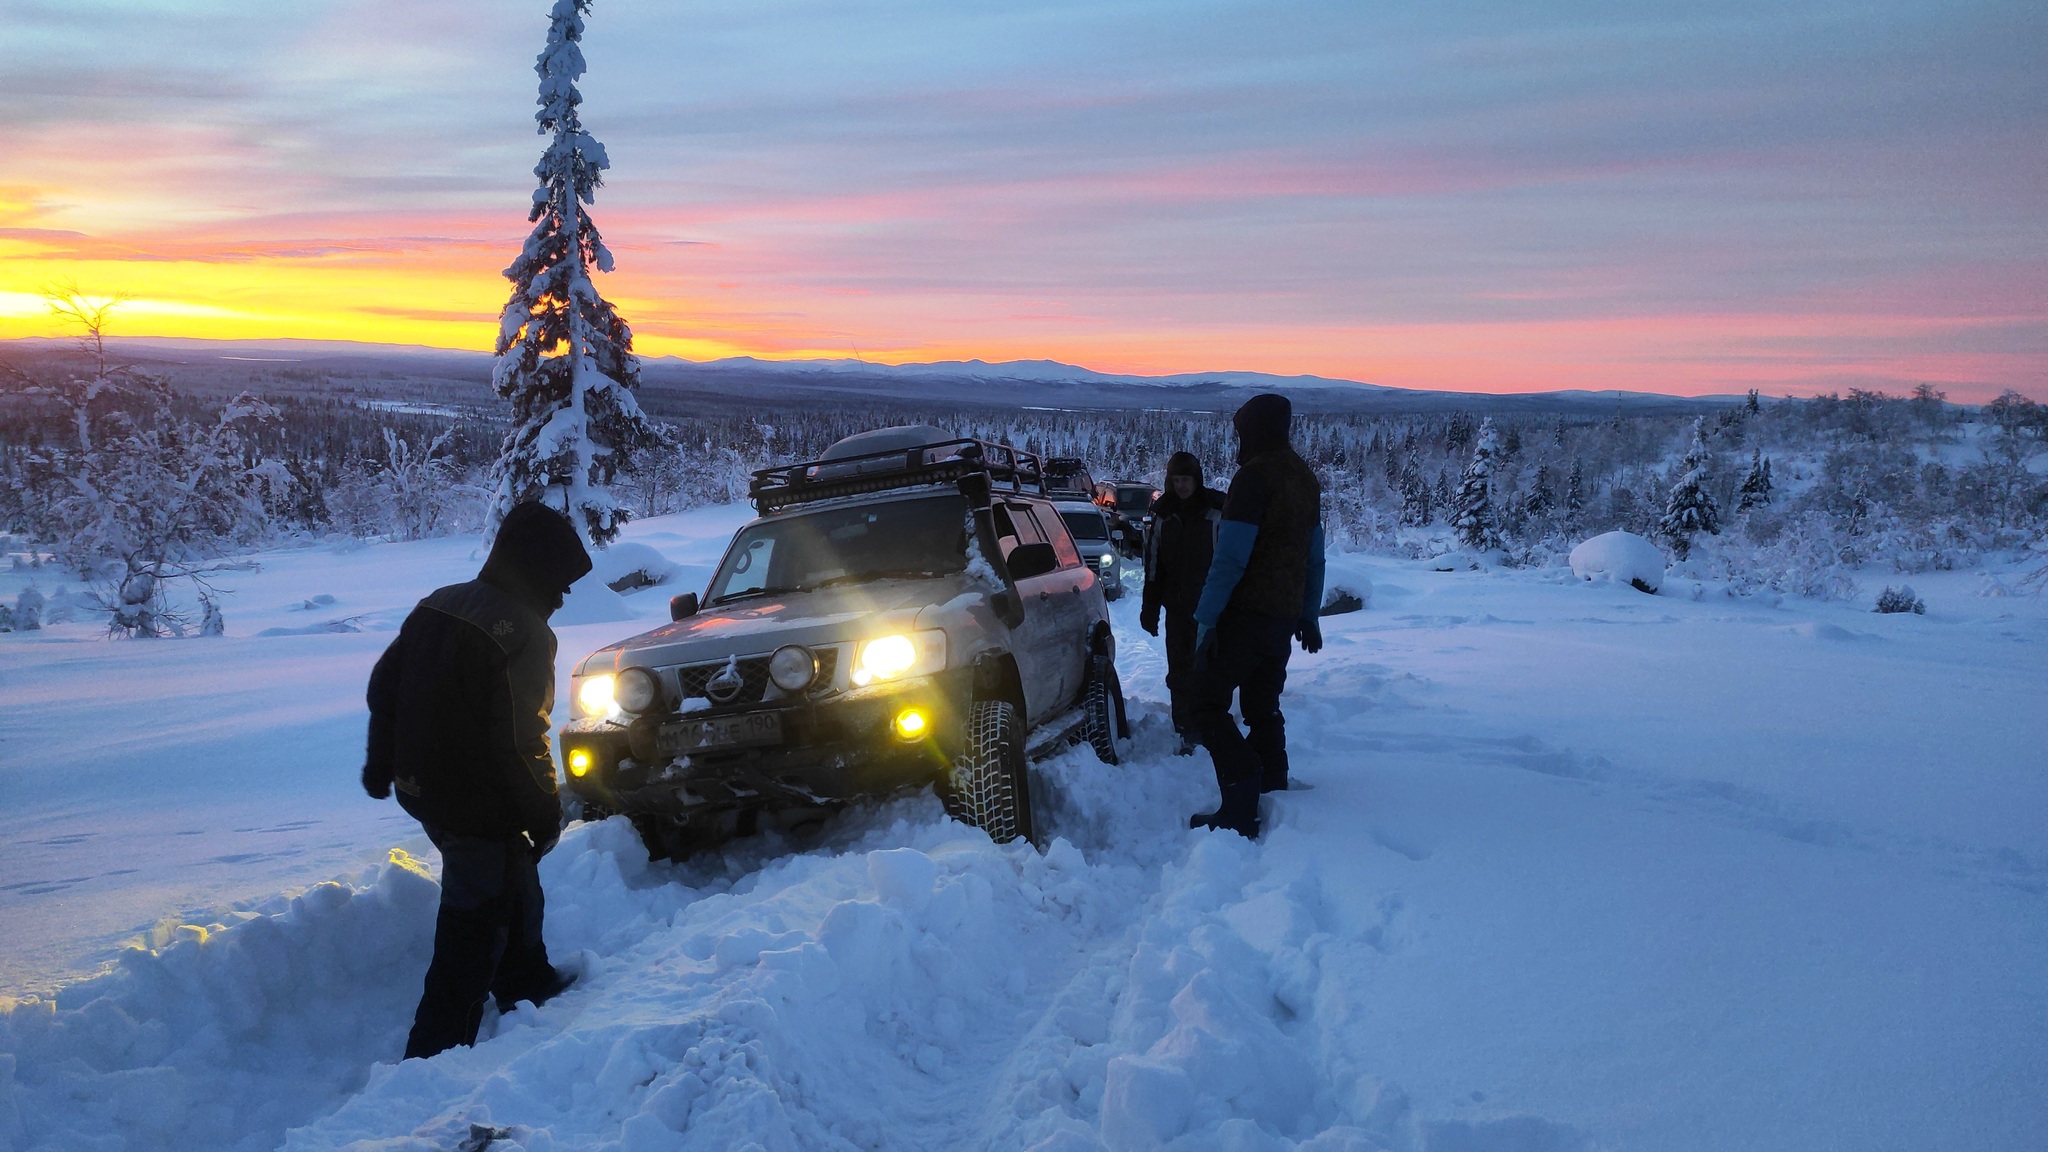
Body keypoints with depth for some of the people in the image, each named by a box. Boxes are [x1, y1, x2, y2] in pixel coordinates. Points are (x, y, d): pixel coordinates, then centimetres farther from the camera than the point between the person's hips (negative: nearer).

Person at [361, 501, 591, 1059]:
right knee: (475, 928, 3)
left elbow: (384, 686, 13)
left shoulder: (435, 605, 5)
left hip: (420, 787, 9)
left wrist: (381, 763, 25)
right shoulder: (524, 632, -20)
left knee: (516, 891, 27)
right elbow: (520, 741, -22)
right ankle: (436, 1051, 8)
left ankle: (530, 985, 44)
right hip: (479, 805, -9)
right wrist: (545, 812, -9)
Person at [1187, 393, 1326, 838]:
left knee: (1206, 704, -5)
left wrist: (1207, 618, -19)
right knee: (1263, 708, 17)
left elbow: (1230, 558, -20)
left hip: (1246, 613, -9)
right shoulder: (1305, 478, 14)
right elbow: (1314, 558, 21)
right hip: (1285, 615, 9)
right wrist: (1309, 616, 27)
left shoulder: (1254, 476, -14)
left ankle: (1241, 808, -14)